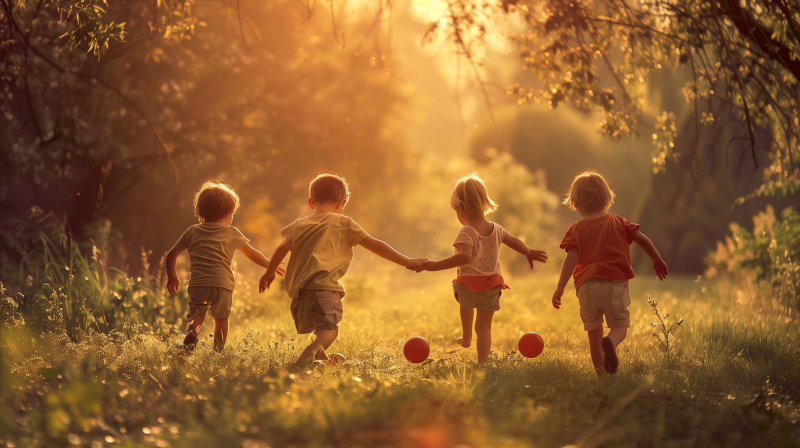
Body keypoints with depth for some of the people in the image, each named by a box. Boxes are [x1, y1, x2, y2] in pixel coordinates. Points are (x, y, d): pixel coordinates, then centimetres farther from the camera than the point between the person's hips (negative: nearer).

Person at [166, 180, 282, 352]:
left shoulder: (192, 232, 14)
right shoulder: (232, 234, 12)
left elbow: (172, 255, 13)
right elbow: (252, 254, 23)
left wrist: (172, 277, 24)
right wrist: (270, 264, 39)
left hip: (197, 284, 0)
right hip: (223, 284, 0)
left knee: (197, 314, 0)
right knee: (221, 318, 16)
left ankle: (192, 332, -30)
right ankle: (218, 350, 13)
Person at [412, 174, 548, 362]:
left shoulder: (466, 232, -19)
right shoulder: (496, 229, 3)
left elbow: (464, 257, -36)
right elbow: (514, 241, 21)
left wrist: (436, 265, -39)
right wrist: (529, 253, 40)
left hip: (468, 286, -3)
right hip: (491, 287, 3)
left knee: (466, 304, 32)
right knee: (484, 327, 8)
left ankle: (466, 338, 52)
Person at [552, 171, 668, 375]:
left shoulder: (576, 230, 9)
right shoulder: (618, 223, 11)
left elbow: (571, 259, -3)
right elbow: (642, 239, 7)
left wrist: (560, 287, -4)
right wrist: (658, 261, 20)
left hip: (586, 287, 1)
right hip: (615, 283, -1)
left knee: (594, 334, 11)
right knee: (620, 326, 6)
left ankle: (601, 375, 9)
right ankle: (611, 342, -29)